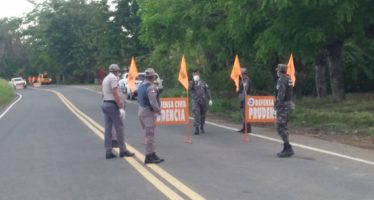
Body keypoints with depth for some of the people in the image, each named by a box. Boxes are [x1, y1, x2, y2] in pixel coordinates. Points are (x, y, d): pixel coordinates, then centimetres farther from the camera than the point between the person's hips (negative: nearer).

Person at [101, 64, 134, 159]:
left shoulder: (105, 78, 17)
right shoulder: (113, 78, -11)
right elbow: (115, 94, -19)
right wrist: (121, 107, -22)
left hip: (105, 104, 9)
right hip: (112, 104, -9)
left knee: (108, 128, 6)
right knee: (119, 127, -4)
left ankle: (108, 152, 6)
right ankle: (123, 150, -1)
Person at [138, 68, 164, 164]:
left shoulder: (141, 85, 12)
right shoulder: (151, 87, -19)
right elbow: (153, 102, -24)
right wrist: (158, 110, -9)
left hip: (141, 110, 10)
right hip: (148, 112, -10)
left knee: (149, 134, 15)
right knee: (150, 135, -4)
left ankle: (152, 154, 21)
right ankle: (149, 157, 0)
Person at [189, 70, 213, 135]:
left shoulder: (203, 83, 8)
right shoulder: (191, 83, 4)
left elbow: (207, 91, 7)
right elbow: (189, 88, -18)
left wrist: (210, 99, 0)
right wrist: (193, 81, -22)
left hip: (203, 101, 2)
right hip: (195, 101, -2)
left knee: (203, 115, 12)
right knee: (196, 115, -14)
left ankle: (202, 127, 31)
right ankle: (196, 129, -16)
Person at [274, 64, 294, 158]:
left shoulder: (281, 79, -15)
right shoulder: (288, 79, 14)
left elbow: (281, 94, -22)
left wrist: (277, 105, -22)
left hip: (283, 105, -10)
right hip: (289, 103, 10)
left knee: (280, 127, -10)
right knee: (284, 127, 15)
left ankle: (288, 148, -13)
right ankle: (286, 148, 18)